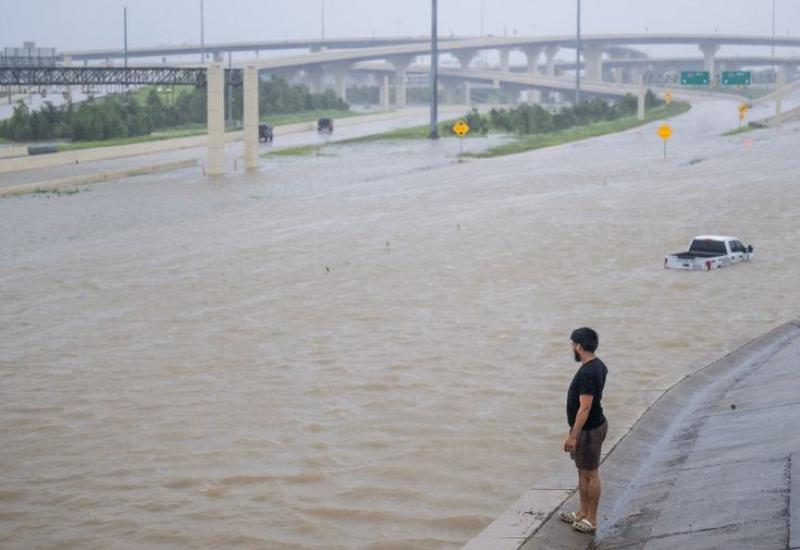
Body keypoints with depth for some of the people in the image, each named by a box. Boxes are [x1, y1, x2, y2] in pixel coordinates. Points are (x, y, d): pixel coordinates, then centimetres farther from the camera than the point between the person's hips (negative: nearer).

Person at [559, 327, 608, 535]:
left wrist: (573, 435, -25)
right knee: (583, 471, 19)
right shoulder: (598, 366, 6)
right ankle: (582, 513, 30)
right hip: (594, 425, 10)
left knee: (590, 474, 1)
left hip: (588, 430, -10)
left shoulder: (587, 373, -26)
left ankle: (591, 520, 10)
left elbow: (585, 407, -28)